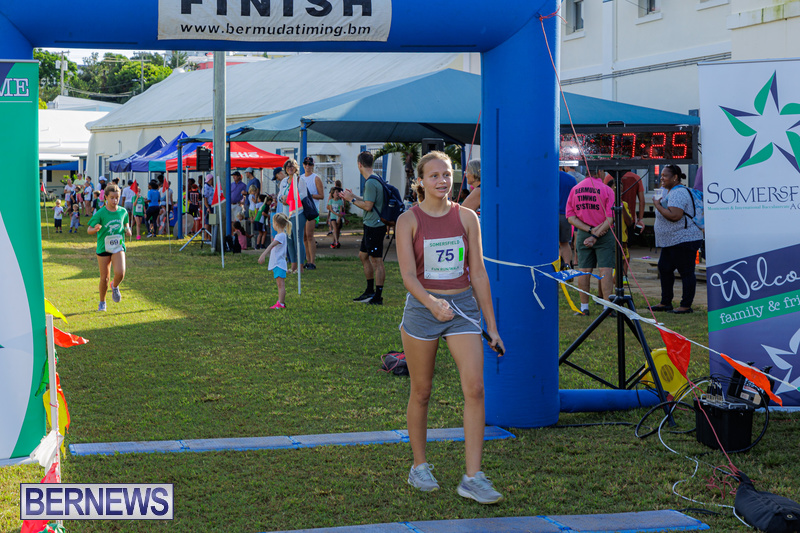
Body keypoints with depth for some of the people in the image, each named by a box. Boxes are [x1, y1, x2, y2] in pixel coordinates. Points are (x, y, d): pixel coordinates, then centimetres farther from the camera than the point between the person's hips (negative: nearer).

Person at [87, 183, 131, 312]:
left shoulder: (123, 212, 0)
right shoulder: (100, 213, -9)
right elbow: (89, 230, -7)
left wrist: (127, 229, -3)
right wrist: (95, 229, -30)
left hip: (118, 247, 1)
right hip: (103, 247, -1)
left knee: (120, 273, -20)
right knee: (104, 277, 3)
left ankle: (115, 287, 15)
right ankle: (102, 302, 25)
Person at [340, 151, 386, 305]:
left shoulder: (370, 183, -18)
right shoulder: (375, 180, 14)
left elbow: (368, 206, -21)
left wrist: (352, 199, -8)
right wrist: (352, 197, 23)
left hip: (374, 227, -11)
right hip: (370, 225, 11)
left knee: (376, 260, -5)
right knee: (363, 255, 20)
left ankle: (378, 297, -1)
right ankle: (370, 291, 28)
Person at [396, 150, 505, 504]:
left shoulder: (466, 217, 5)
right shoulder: (409, 220, -3)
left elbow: (478, 274, 7)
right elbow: (408, 275, -13)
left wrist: (491, 326, 6)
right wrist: (431, 303, -33)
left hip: (464, 307, 2)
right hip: (422, 307, -2)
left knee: (475, 388, -11)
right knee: (421, 393, 9)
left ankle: (473, 478, -8)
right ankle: (419, 467, 27)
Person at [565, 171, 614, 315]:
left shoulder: (574, 189, 4)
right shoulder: (606, 190, -8)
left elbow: (570, 217, 1)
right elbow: (610, 219, -13)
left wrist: (589, 230, -5)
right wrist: (596, 235, -12)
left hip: (582, 234, 4)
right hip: (605, 234, -4)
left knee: (584, 270, 7)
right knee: (606, 270, -4)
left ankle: (584, 307, 9)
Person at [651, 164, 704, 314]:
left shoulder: (678, 193, -17)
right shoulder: (670, 192, 17)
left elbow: (675, 216, -28)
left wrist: (658, 205, -17)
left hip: (684, 240, -12)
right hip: (671, 241, 12)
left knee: (686, 272, -5)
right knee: (664, 268, 13)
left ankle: (686, 306, -2)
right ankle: (666, 303, 20)